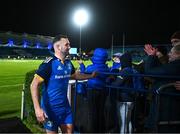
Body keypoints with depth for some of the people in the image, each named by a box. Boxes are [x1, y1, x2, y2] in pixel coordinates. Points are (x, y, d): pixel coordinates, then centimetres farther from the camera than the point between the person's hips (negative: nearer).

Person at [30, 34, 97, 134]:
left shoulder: (68, 63, 4)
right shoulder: (49, 63, -19)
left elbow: (75, 75, 25)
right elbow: (34, 85, -23)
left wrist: (91, 76, 23)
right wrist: (37, 108, -31)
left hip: (65, 106, 7)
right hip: (51, 108, -7)